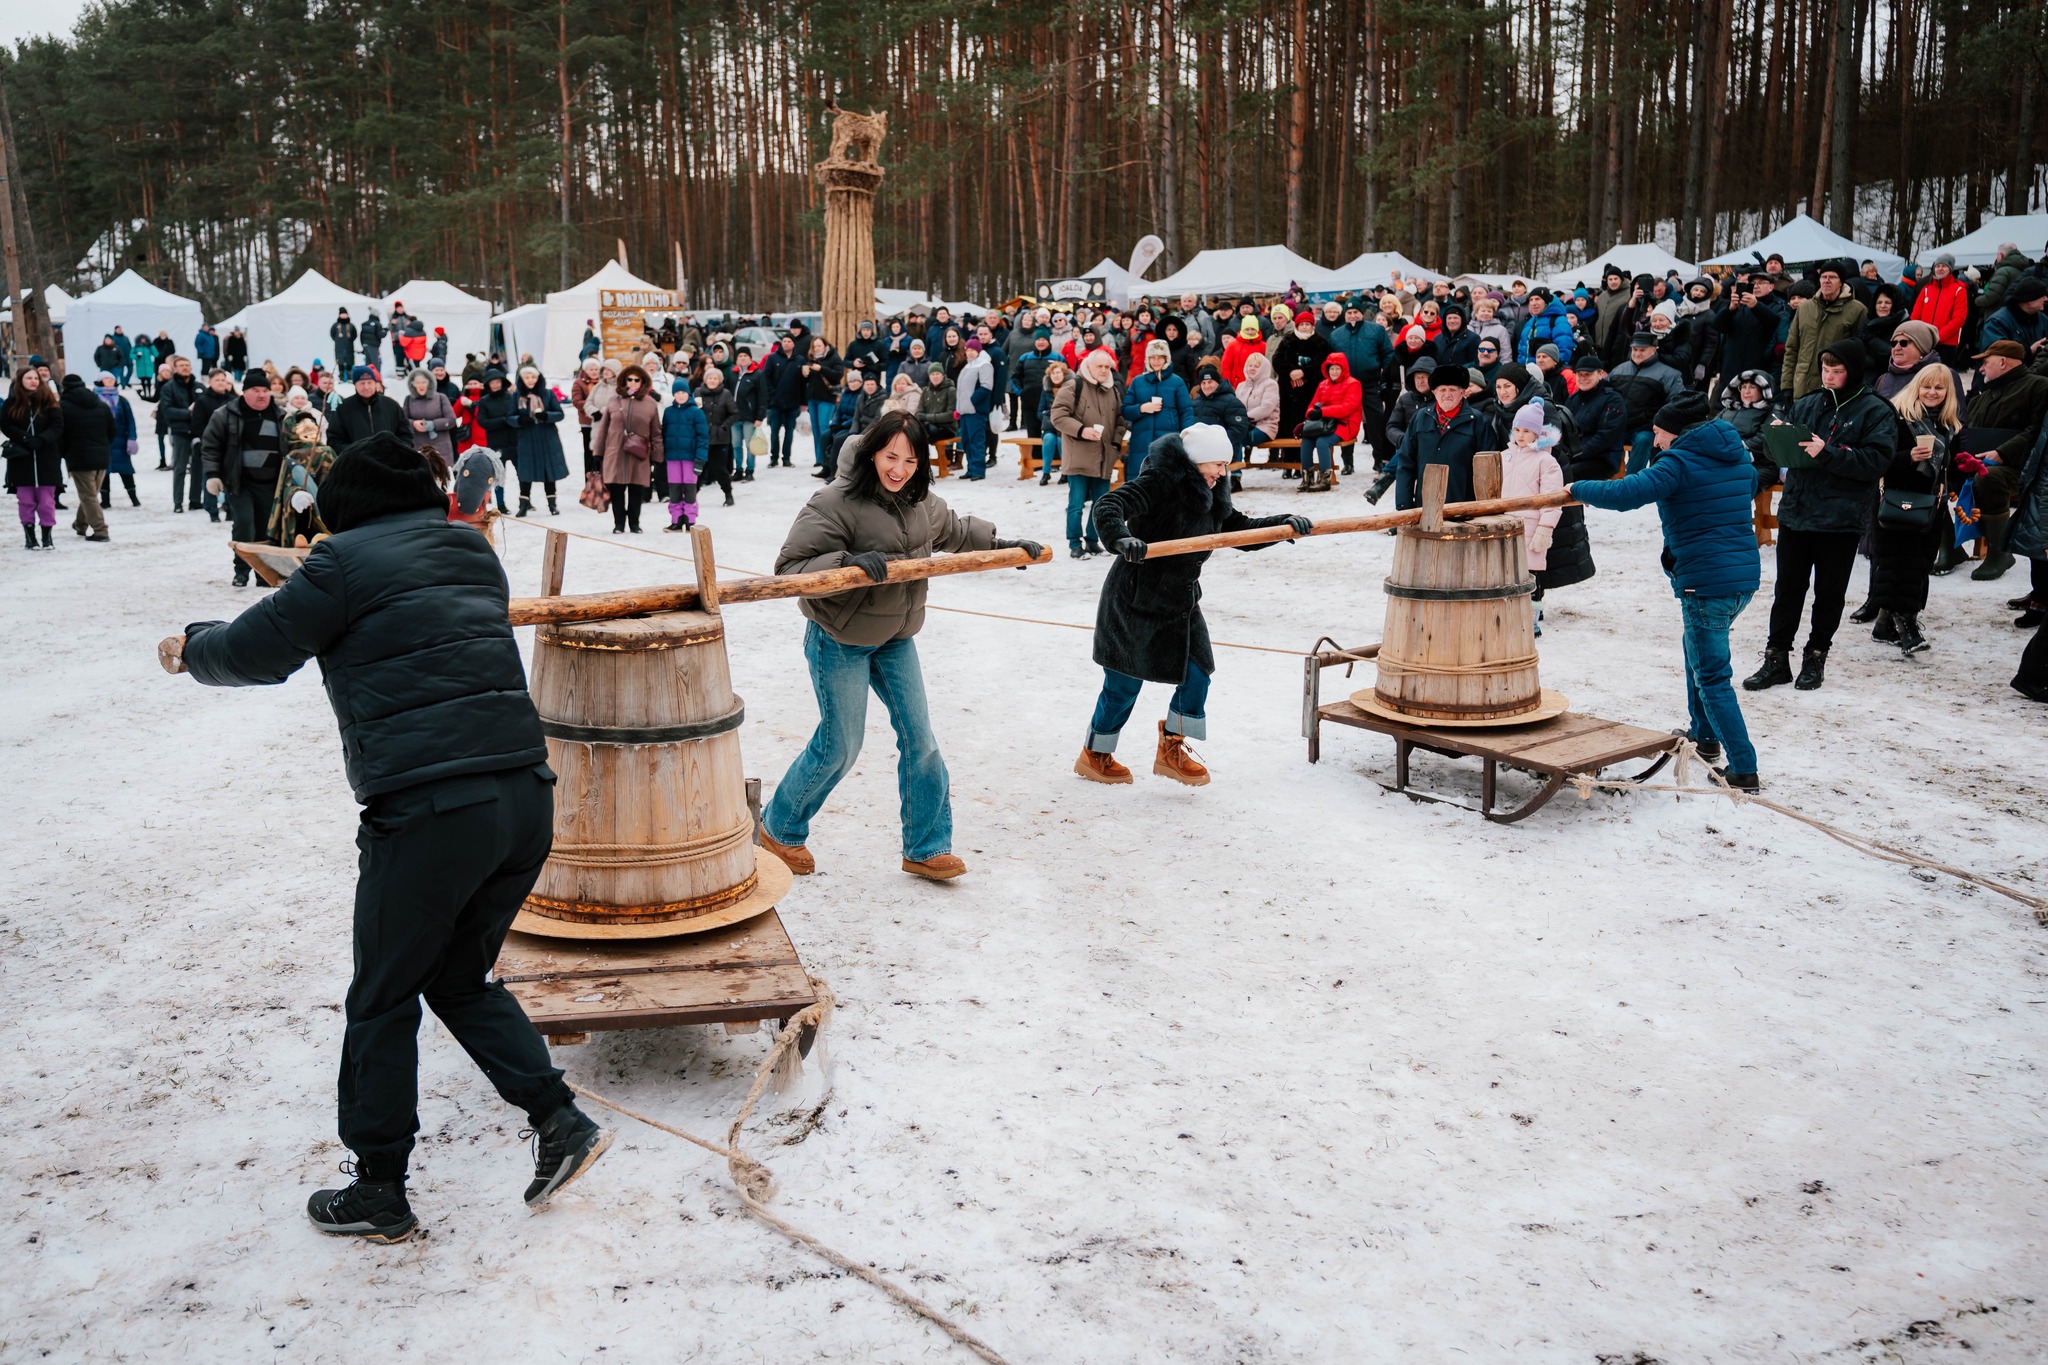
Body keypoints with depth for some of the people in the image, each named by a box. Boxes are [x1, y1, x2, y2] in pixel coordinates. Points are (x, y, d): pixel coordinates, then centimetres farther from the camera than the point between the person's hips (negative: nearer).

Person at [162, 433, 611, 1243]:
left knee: (383, 1003, 11)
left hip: (428, 811, -7)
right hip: (526, 797, 7)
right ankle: (559, 1121, 14)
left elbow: (258, 651, 3)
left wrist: (191, 650, 24)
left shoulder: (348, 560, -2)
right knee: (460, 979, 23)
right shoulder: (474, 554, 17)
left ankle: (379, 1192, 22)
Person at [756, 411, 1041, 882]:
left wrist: (1001, 545, 22)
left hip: (896, 639, 7)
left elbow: (956, 531, 23)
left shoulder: (921, 502, 1)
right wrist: (847, 562, -39)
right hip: (839, 642, -7)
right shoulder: (835, 502, -22)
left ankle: (926, 848, 17)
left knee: (920, 739, 5)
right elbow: (791, 567, -26)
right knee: (839, 746, 1)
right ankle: (778, 828, 25)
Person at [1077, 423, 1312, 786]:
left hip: (1181, 601, 8)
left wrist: (1285, 524, 3)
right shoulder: (1159, 483, -19)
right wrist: (1122, 539, -49)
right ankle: (1094, 755, 24)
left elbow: (1241, 530, 16)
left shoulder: (1210, 497, 7)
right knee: (1125, 682, 3)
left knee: (1197, 672, 1)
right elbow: (1108, 507, -29)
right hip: (1134, 599, -8)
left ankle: (1171, 750, 20)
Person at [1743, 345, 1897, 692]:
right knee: (1787, 589, 8)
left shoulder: (1876, 412, -6)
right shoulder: (1806, 405, 9)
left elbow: (1877, 461, -16)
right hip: (1795, 510, 4)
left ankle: (1816, 657, 21)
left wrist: (1827, 453, -24)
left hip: (1841, 517, -4)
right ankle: (1777, 658, 14)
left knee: (1829, 592, 9)